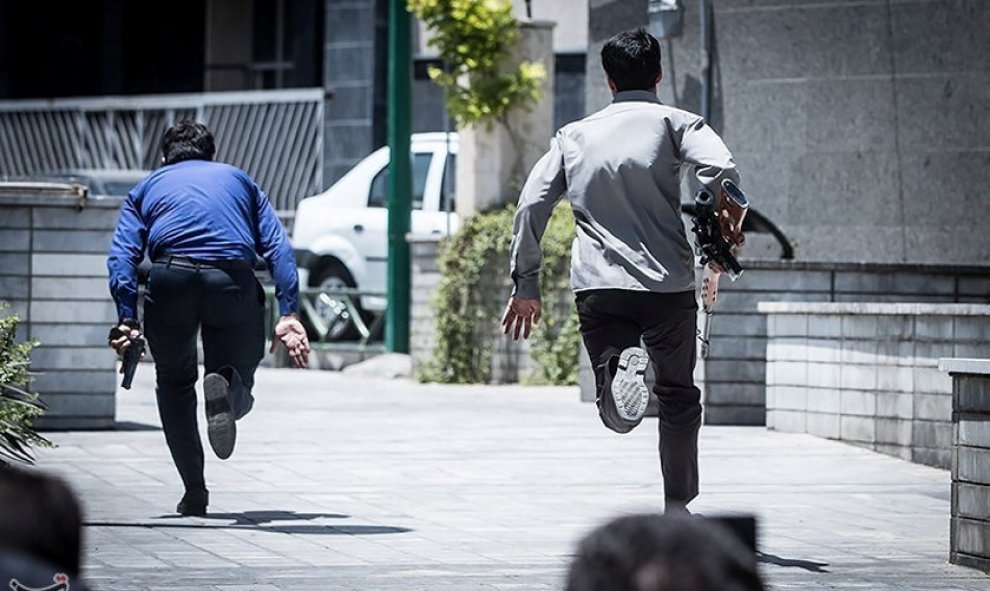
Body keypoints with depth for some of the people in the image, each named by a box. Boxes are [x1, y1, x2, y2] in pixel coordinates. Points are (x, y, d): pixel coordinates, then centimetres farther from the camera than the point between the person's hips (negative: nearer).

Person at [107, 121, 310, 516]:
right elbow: (278, 248, 13)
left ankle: (194, 493, 11)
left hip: (172, 280, 0)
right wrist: (288, 314, 5)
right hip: (233, 280, 0)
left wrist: (127, 319, 0)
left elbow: (123, 254, 9)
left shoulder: (148, 187, 28)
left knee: (174, 383, 21)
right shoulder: (239, 180, 30)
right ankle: (227, 389, -22)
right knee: (239, 375, 17)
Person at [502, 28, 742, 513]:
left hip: (597, 285, 2)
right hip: (667, 282, -2)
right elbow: (720, 172, -14)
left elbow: (531, 205, 9)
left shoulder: (575, 135, 15)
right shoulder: (674, 123, 5)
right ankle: (677, 508, 14)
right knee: (678, 396, 15)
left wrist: (526, 283, 14)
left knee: (617, 412, 0)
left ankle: (622, 366, -33)